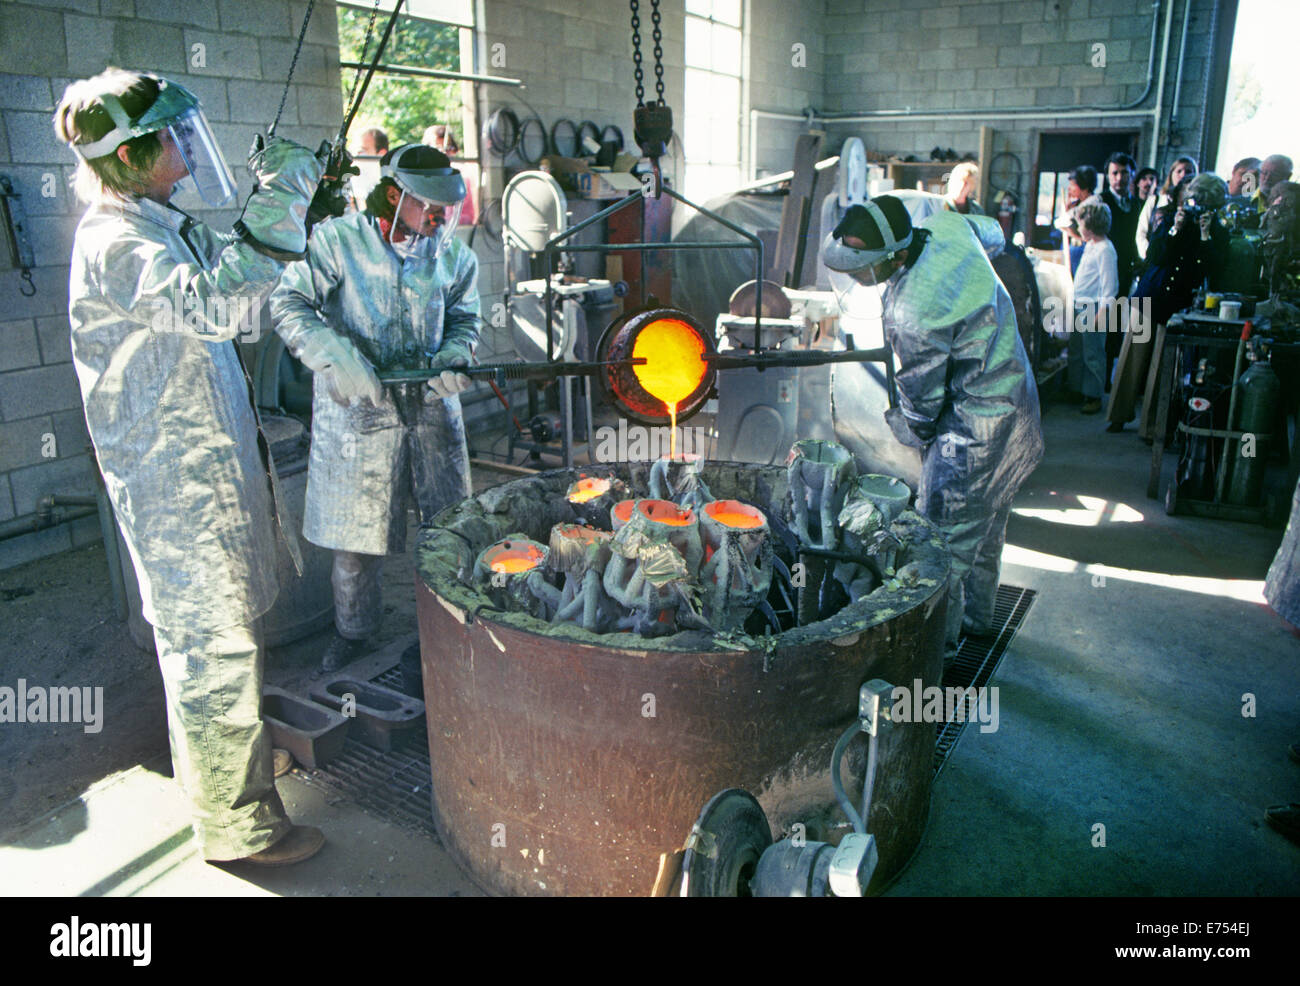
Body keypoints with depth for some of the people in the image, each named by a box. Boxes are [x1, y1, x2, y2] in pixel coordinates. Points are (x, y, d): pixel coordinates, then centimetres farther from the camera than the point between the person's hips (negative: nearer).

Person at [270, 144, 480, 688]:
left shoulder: (452, 254, 5)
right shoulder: (337, 241, -7)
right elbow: (289, 303, -7)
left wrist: (452, 360, -7)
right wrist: (336, 358, -21)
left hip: (432, 406, 3)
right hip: (358, 409, -3)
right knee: (358, 532, 6)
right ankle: (353, 628, 34)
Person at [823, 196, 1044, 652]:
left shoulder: (914, 311, -32)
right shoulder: (946, 226, -7)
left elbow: (923, 394, -17)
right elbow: (993, 230, 19)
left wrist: (915, 433, 2)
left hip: (976, 424, -10)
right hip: (1016, 401, 10)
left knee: (944, 532, 1)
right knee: (984, 521, 24)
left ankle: (939, 638, 14)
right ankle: (977, 615, 43)